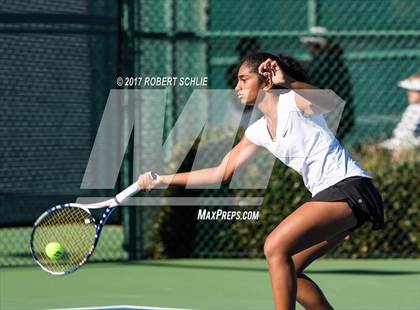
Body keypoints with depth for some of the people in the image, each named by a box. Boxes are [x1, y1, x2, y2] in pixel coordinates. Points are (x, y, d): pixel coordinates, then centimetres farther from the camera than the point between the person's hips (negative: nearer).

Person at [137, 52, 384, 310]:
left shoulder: (293, 102, -9)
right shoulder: (259, 132, 15)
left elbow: (328, 102, -32)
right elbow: (222, 173, 18)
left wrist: (288, 82, -48)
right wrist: (163, 180, 14)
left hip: (348, 186, -9)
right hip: (326, 195, 9)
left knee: (276, 247, -20)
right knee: (287, 273, 7)